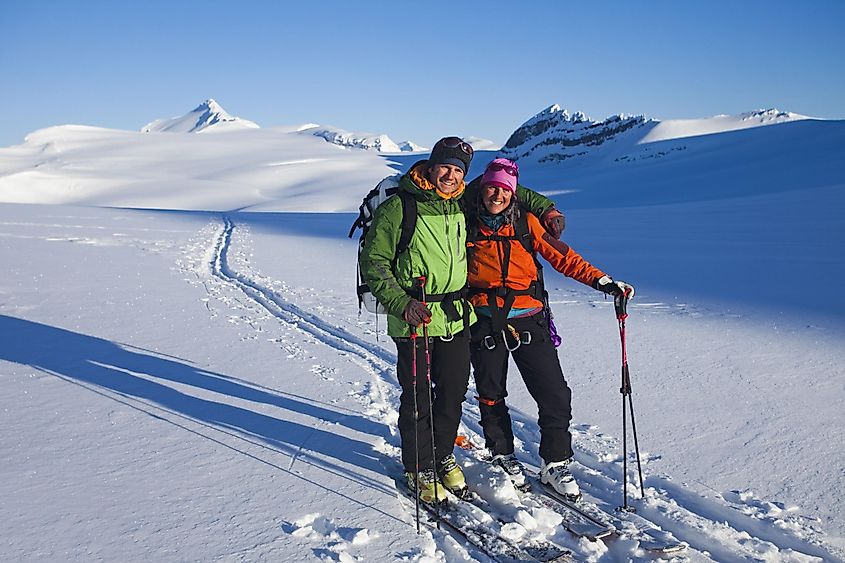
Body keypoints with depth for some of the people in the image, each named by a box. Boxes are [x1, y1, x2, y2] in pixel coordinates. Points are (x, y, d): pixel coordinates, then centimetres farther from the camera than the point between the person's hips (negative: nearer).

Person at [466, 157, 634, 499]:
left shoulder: (526, 223, 4)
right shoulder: (466, 224, 2)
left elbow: (561, 256, -1)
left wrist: (601, 281, -11)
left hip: (528, 321, 1)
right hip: (485, 323, 0)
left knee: (555, 394, -3)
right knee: (491, 395, 11)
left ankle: (555, 463, 14)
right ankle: (502, 455, 34)